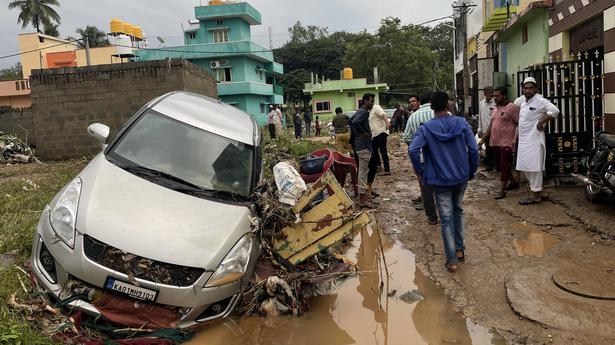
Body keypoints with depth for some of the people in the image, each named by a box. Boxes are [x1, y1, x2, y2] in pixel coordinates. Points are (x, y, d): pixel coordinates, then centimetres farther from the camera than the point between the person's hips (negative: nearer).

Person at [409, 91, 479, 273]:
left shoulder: (426, 128, -9)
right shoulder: (462, 123, -4)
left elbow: (413, 150, -23)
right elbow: (473, 149, -8)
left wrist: (420, 171, -9)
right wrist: (472, 171, 6)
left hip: (440, 180, -2)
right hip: (461, 177, 3)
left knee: (446, 219, 4)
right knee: (458, 211, 23)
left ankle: (452, 260, 9)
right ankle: (460, 249, 31)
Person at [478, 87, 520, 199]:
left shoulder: (513, 107, -9)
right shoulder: (496, 108, 16)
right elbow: (491, 126, 22)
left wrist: (515, 140, -21)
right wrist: (483, 139, 18)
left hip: (506, 143, -8)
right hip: (495, 142, 8)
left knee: (505, 166, -5)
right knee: (500, 164, 16)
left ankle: (502, 190, -1)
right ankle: (512, 181, 34)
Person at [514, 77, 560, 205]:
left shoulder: (540, 100, -12)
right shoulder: (522, 100, 11)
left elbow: (554, 110, -22)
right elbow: (515, 104, 32)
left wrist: (541, 123, -18)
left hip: (534, 140, -8)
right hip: (523, 139, 8)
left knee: (534, 167, -5)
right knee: (525, 167, 12)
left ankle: (535, 195, 0)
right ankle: (536, 189, 24)